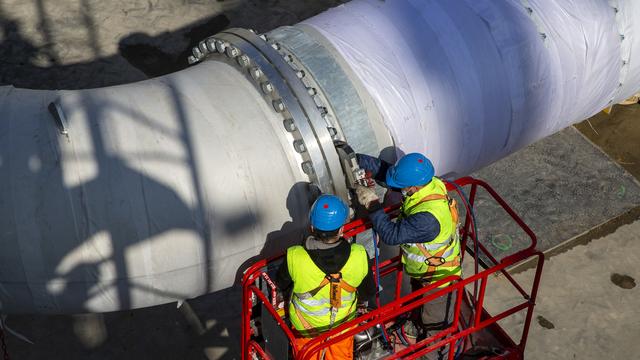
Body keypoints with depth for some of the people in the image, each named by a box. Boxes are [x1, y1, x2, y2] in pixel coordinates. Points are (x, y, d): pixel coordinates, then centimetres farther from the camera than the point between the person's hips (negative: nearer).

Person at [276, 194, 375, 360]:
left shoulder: (294, 259, -36)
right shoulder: (360, 257, -32)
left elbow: (281, 284, -13)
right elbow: (367, 293, -13)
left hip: (306, 326, 0)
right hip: (343, 321, 1)